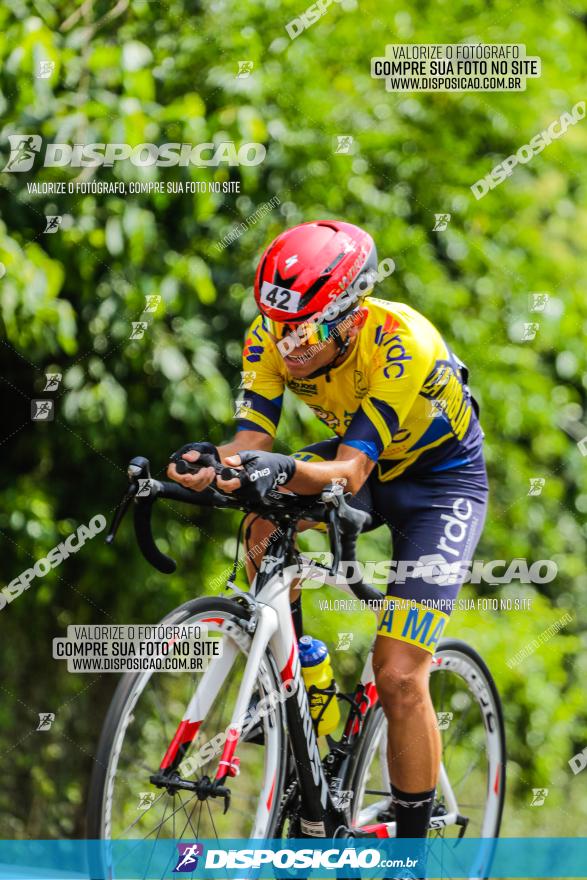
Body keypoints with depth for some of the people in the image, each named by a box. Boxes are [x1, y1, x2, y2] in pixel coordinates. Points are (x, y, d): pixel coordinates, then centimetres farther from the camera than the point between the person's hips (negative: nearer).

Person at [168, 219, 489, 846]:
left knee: (398, 677, -14)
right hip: (359, 456, 5)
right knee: (267, 531, -26)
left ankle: (413, 845, 2)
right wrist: (214, 464, -49)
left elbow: (350, 473, -40)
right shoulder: (272, 339, -21)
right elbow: (253, 440, -26)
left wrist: (284, 470, -60)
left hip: (441, 476, -5)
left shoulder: (401, 344, -36)